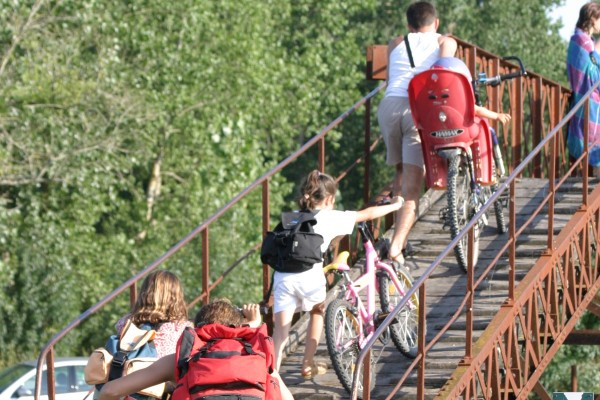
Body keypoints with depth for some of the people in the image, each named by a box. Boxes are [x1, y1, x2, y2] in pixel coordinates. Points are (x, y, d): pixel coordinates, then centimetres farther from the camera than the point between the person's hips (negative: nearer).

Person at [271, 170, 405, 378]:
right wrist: (394, 205, 34)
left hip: (283, 276, 2)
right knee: (317, 312, 29)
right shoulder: (330, 218, 12)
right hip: (310, 275, -2)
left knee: (280, 330, -3)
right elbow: (366, 214, 20)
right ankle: (308, 364, 34)